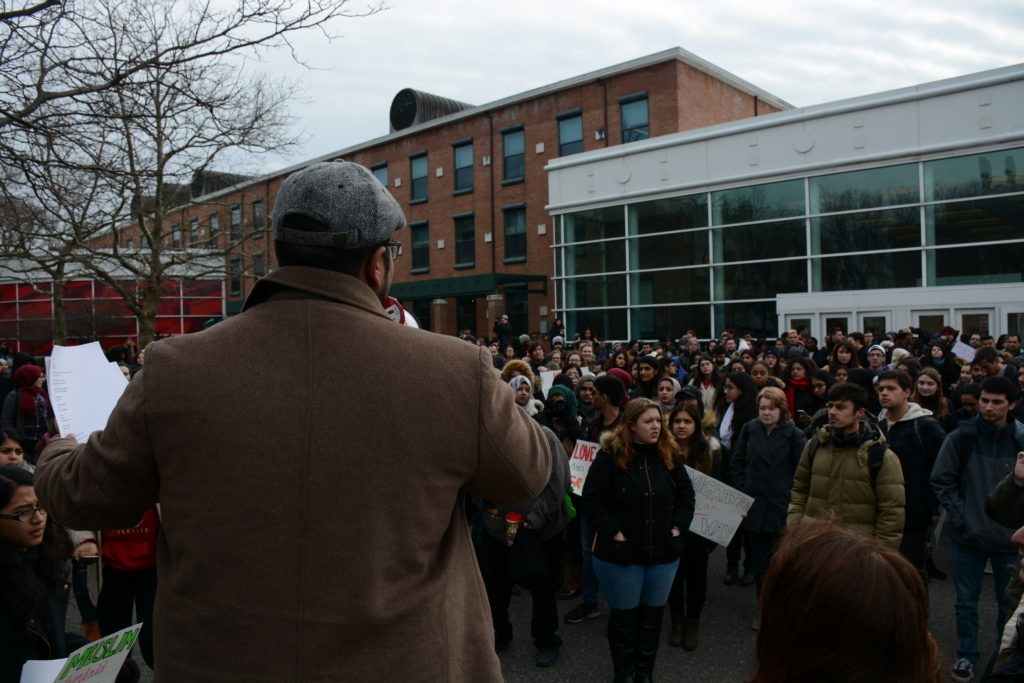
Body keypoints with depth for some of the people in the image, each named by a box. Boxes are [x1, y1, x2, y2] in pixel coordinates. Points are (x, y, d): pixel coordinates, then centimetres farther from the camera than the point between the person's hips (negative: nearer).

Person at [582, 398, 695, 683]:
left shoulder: (669, 454, 1)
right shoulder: (610, 455, -13)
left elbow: (686, 494, 10)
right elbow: (592, 500, -12)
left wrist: (678, 526, -1)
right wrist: (614, 532, -16)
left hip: (663, 551, 4)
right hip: (621, 552, -4)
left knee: (653, 615, 15)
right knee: (624, 615, 11)